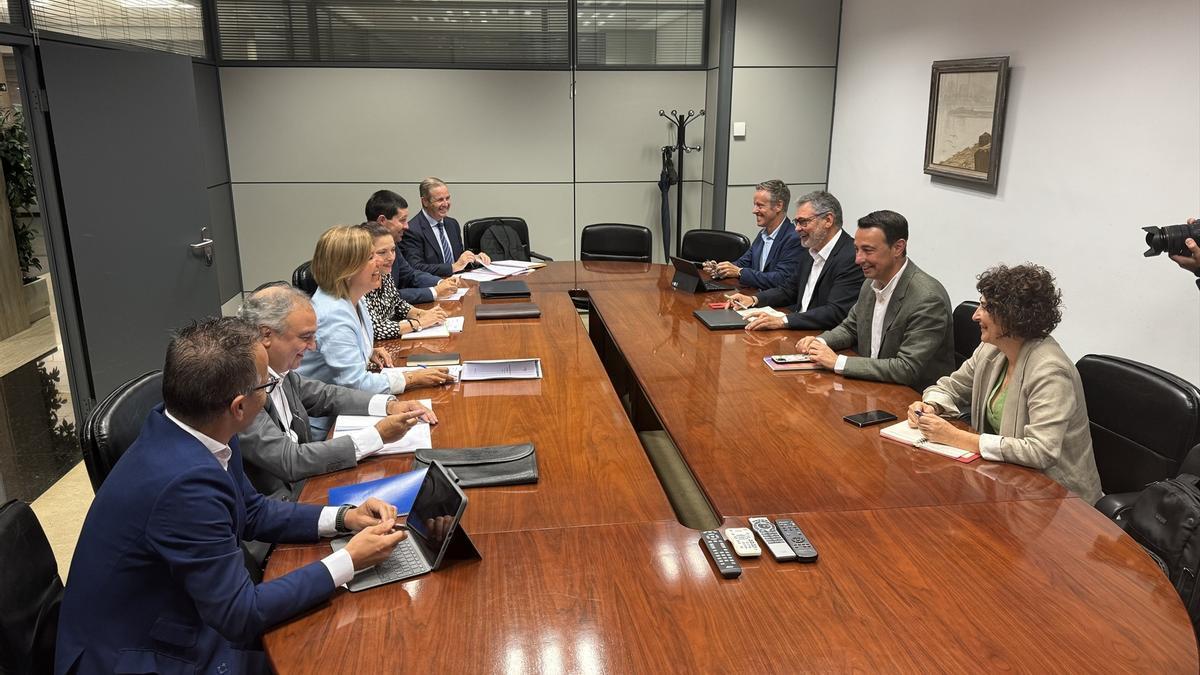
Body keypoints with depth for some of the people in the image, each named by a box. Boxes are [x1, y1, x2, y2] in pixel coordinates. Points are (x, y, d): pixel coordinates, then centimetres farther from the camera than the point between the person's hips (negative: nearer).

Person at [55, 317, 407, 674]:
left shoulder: (184, 430, -8)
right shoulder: (186, 481, -32)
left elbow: (252, 511, 9)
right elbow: (241, 615, -24)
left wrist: (343, 517, -2)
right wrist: (349, 561, -17)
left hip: (171, 621, 7)